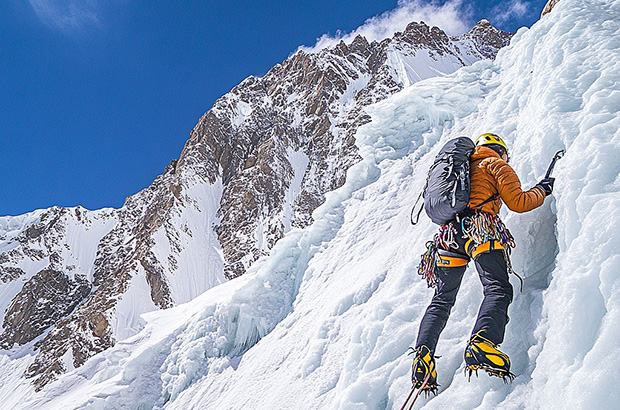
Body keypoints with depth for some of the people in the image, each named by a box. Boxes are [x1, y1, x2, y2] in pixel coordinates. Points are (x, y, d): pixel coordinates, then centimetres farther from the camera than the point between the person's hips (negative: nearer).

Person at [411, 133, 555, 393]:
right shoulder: (496, 165, 16)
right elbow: (517, 203, 6)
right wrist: (542, 190, 23)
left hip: (448, 233, 6)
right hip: (480, 229, -6)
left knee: (442, 300, 6)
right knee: (498, 289, -14)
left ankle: (423, 355, -10)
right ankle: (481, 345, -39)